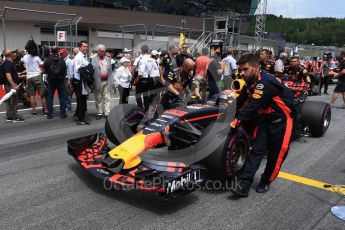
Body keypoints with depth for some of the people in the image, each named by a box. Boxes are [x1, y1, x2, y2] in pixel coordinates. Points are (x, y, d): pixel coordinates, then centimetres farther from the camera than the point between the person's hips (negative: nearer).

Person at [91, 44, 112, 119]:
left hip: (106, 82, 3)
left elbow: (110, 71, 12)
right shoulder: (93, 59, -3)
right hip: (98, 82, -3)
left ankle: (107, 113, 9)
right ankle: (99, 113, 17)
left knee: (107, 98, 4)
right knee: (98, 99, 7)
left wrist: (110, 81, 6)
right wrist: (93, 82, -16)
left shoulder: (108, 59, 12)